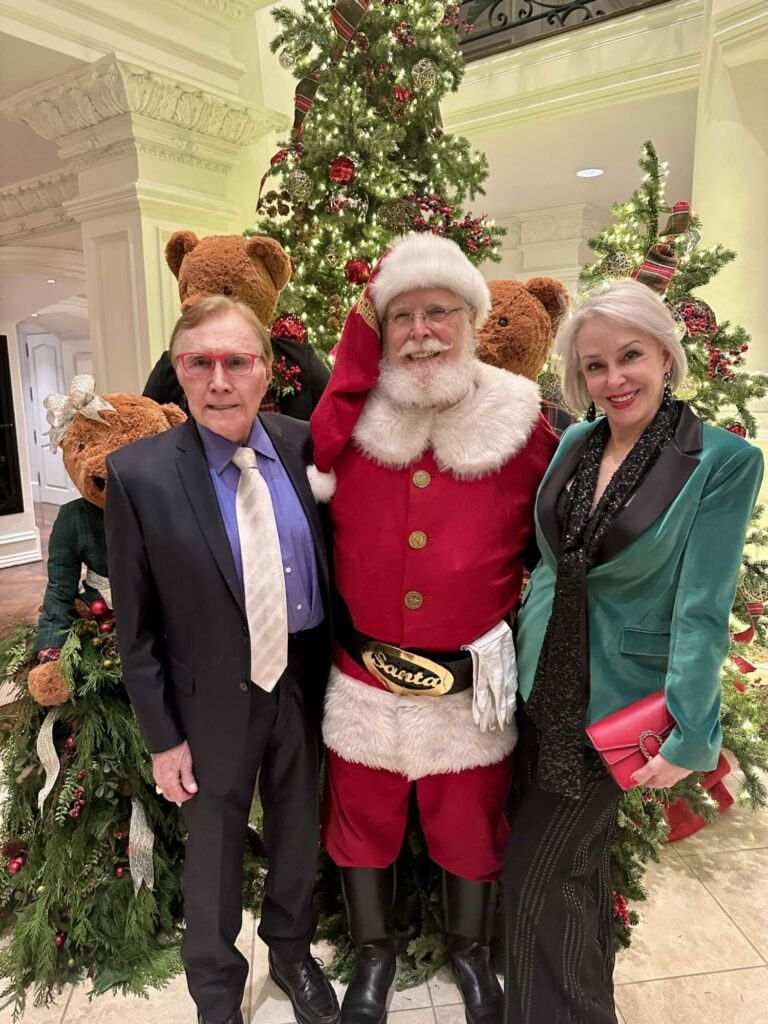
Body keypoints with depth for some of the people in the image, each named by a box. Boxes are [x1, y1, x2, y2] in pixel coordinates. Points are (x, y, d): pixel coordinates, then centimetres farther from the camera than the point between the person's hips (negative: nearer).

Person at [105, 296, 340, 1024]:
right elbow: (136, 625, -9)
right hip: (213, 696, -2)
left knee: (298, 828, 23)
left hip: (305, 679, 3)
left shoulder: (304, 446, -8)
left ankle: (291, 951, 53)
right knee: (214, 845, 19)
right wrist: (162, 734, -5)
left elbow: (332, 565, 3)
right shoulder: (138, 473, -16)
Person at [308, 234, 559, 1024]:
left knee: (472, 832, 23)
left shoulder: (519, 425, -7)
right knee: (364, 825, 22)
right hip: (364, 680, 1)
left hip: (474, 684, 0)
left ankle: (470, 950, 56)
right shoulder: (350, 422, -4)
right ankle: (373, 951, 54)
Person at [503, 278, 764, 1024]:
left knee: (537, 873, 6)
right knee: (575, 861, 22)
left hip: (617, 702, -5)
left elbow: (702, 608, -16)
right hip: (539, 682, 5)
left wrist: (688, 736, -13)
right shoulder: (574, 442, 1)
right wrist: (518, 643, 8)